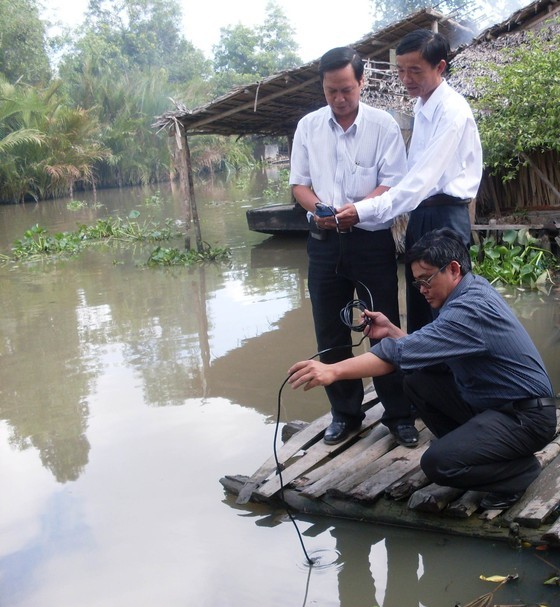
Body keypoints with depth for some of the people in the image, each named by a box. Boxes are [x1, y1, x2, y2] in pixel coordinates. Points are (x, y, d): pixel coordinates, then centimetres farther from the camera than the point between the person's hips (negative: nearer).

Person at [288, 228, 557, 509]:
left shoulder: (473, 308, -25)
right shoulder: (469, 292, 5)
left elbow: (404, 352, -33)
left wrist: (333, 371, -34)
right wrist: (391, 330, -2)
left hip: (527, 415, -10)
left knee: (438, 463, -25)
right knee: (417, 382, 4)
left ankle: (522, 471, -1)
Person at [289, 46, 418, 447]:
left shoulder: (383, 125, -5)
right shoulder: (308, 126, 6)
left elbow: (394, 186, -9)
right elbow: (299, 184, 8)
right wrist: (318, 210, -14)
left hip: (372, 239, -3)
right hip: (324, 241, 4)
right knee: (330, 334, 10)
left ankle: (399, 414, 16)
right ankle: (345, 413, 24)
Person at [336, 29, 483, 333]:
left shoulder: (453, 111, -18)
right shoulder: (421, 107, 10)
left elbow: (424, 177, -27)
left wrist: (365, 210, -31)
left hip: (444, 218, -9)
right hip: (420, 215, 9)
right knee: (418, 307, 16)